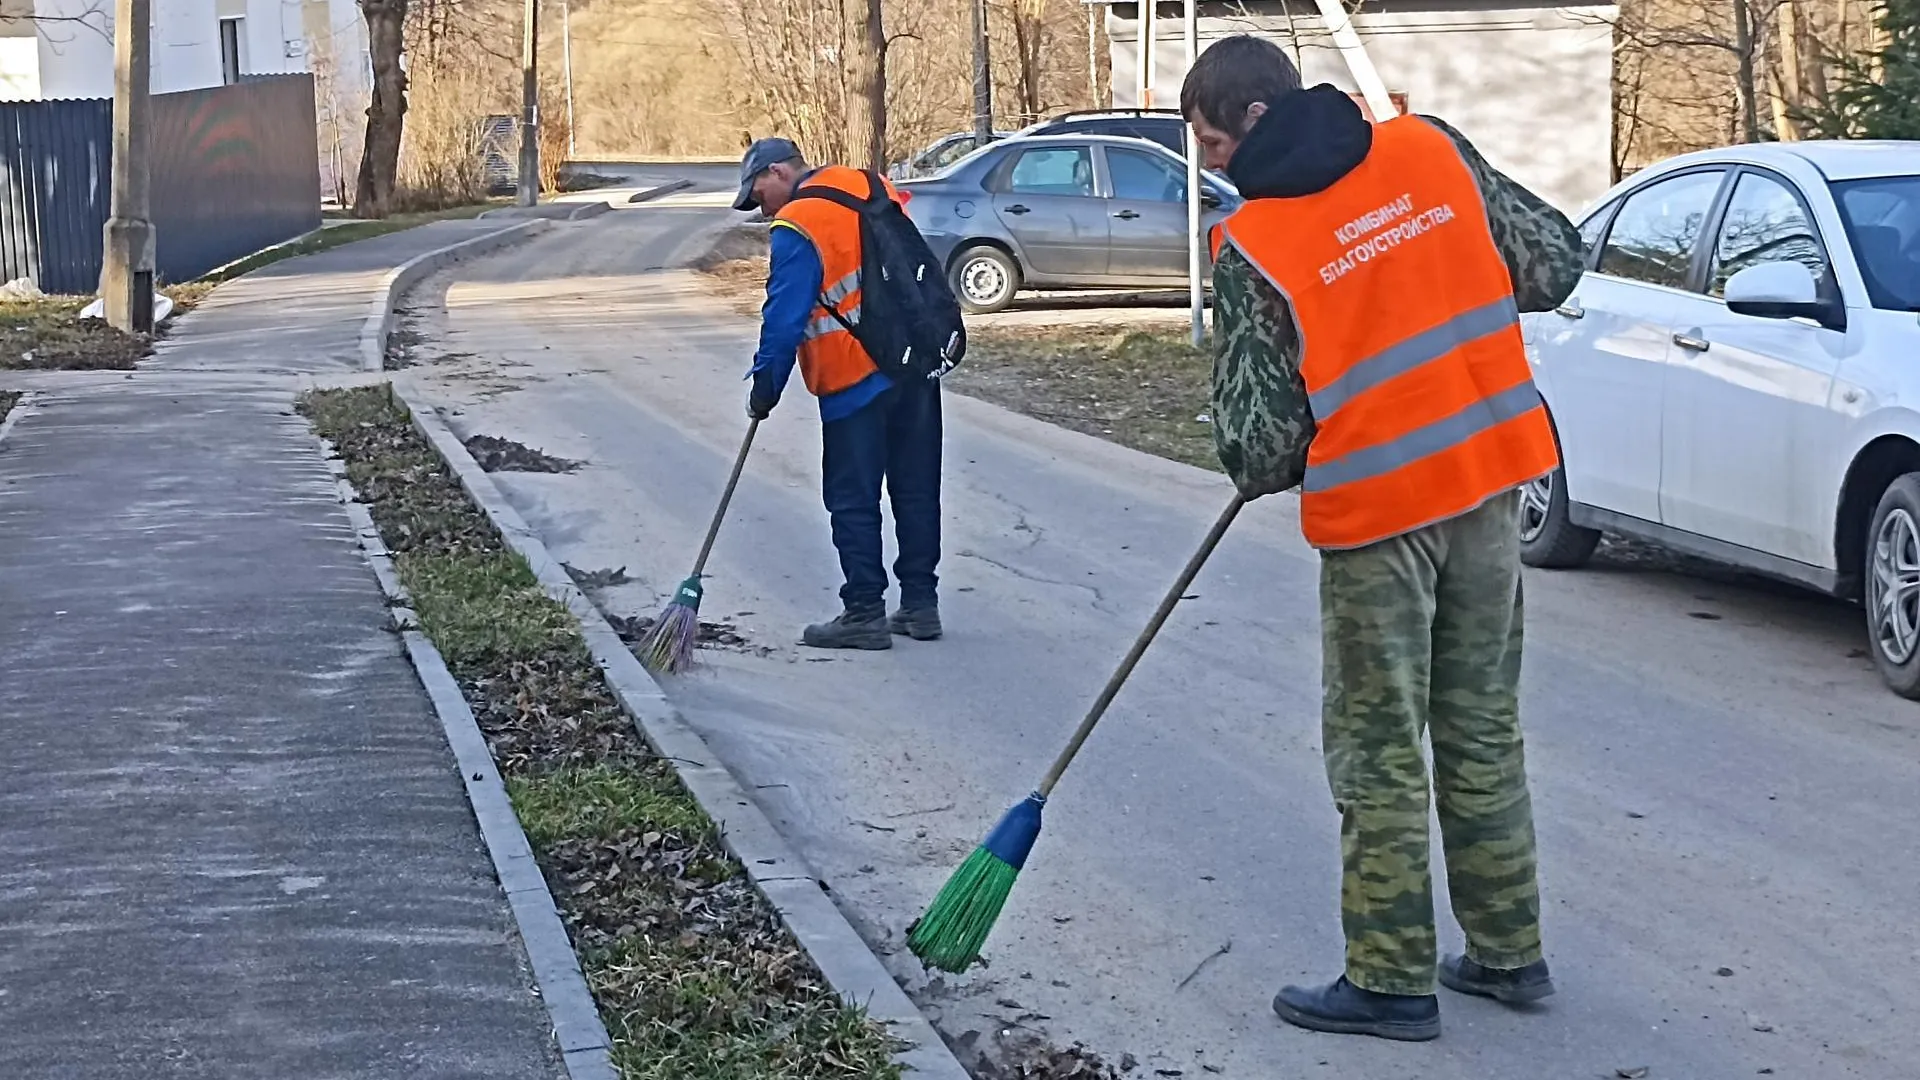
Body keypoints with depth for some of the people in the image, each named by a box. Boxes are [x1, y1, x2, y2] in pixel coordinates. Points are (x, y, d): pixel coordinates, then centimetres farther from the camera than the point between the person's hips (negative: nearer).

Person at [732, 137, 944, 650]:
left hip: (855, 380, -8)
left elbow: (784, 318, -12)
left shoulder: (796, 228, -11)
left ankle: (865, 613, 2)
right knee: (917, 489, 12)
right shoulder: (872, 188, 11)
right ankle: (920, 604, 17)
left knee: (853, 500, 1)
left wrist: (765, 386, -3)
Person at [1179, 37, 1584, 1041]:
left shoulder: (1252, 248, -13)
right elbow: (1553, 260, 6)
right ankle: (1508, 949, 25)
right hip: (1489, 476, 5)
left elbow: (1256, 439, -11)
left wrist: (1264, 471, 12)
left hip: (1375, 510, -5)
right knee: (1483, 728, 16)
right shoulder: (1434, 150, 0)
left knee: (1379, 750, 6)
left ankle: (1391, 979, 12)